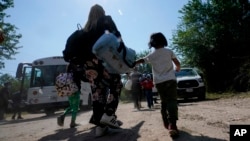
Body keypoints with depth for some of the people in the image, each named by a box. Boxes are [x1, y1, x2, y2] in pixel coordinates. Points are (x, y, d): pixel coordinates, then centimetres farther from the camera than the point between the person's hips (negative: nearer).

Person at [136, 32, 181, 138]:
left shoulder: (151, 55, 6)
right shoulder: (169, 51, 5)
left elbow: (141, 60, 14)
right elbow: (178, 64, 9)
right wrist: (177, 69, 30)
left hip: (159, 82, 2)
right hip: (170, 80, -2)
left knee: (164, 102, 16)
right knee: (172, 101, -10)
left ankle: (167, 123, 21)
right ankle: (172, 125, -26)